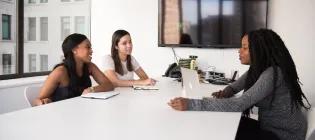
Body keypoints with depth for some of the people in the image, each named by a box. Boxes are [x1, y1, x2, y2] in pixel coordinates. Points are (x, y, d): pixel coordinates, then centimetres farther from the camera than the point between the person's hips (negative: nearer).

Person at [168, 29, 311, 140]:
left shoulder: (272, 74, -28)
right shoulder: (258, 68, 1)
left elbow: (238, 105, -37)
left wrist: (191, 104, -41)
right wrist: (227, 91, -14)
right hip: (269, 126, 7)